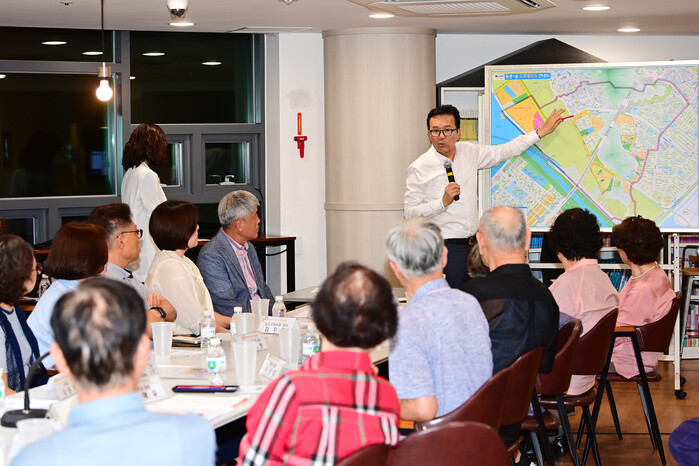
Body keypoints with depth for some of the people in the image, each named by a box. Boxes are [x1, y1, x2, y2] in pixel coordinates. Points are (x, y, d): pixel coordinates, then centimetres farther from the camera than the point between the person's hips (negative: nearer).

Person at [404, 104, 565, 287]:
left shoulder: (469, 152, 9)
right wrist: (443, 202, -20)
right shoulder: (419, 168, -7)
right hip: (445, 249, -5)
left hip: (474, 244, 5)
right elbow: (409, 212, -9)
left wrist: (542, 131, 24)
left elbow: (504, 151, 22)